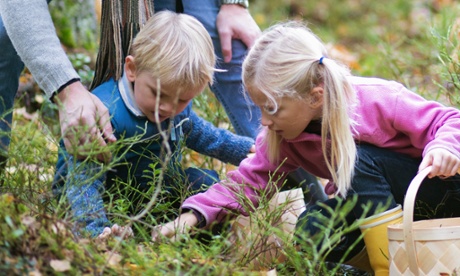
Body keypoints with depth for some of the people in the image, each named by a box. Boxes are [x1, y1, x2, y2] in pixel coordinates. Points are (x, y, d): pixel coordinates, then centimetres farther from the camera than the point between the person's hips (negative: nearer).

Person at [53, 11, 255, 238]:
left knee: (206, 181, -2)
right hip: (102, 194, -7)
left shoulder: (178, 109, -7)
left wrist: (251, 149, 9)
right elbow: (83, 179, -40)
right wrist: (96, 228, -54)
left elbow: (204, 135, 15)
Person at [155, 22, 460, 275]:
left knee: (359, 161, -31)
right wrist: (193, 215, -24)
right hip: (372, 204, 5)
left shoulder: (378, 101, -26)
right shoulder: (284, 135, -9)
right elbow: (249, 180, -9)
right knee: (311, 236, -22)